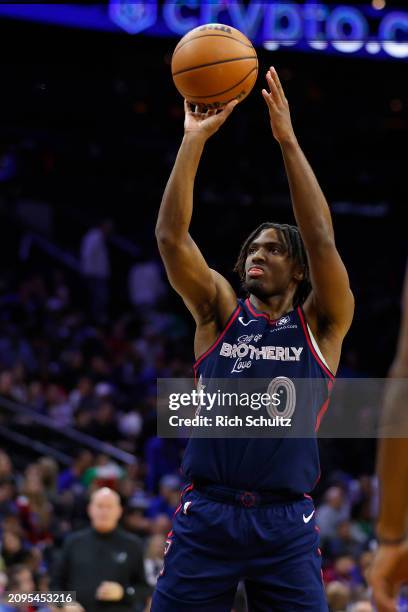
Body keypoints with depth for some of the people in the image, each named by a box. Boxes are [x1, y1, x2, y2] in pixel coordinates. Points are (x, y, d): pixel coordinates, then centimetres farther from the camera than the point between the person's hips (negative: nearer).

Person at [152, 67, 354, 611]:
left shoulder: (320, 325, 7)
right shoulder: (220, 314, 11)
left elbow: (322, 242, -7)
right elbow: (170, 236, 0)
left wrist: (288, 141, -9)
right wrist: (194, 140, -6)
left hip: (286, 524, -1)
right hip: (207, 513, 1)